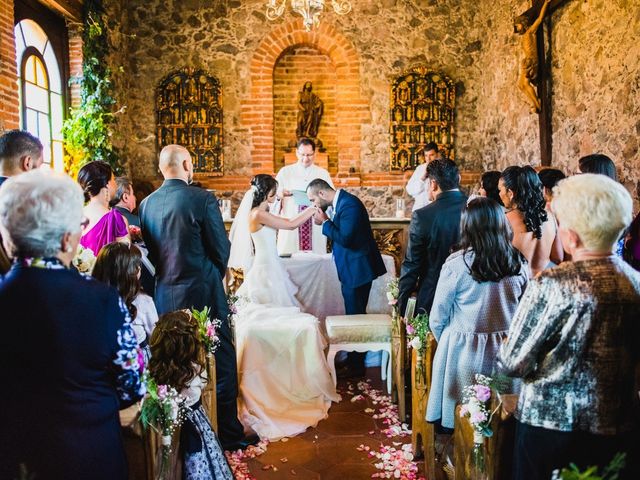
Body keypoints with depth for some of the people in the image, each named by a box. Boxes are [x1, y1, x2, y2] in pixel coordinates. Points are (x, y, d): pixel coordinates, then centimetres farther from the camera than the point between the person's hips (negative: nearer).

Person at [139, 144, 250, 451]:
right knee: (220, 362, 6)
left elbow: (150, 251, 9)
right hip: (203, 293, -6)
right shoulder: (202, 199, -13)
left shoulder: (147, 204, 2)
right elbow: (222, 249, -8)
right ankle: (228, 433, 15)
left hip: (165, 296, 6)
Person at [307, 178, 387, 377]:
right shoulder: (341, 201, 9)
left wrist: (325, 222, -18)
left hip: (357, 270, -10)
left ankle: (356, 367, 12)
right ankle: (353, 360, 30)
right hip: (352, 269, 10)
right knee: (355, 315, 18)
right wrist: (326, 221, -4)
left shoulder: (349, 204, -21)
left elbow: (345, 239, -26)